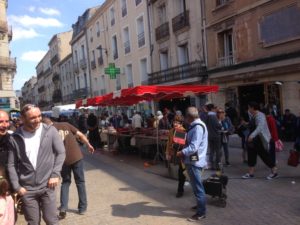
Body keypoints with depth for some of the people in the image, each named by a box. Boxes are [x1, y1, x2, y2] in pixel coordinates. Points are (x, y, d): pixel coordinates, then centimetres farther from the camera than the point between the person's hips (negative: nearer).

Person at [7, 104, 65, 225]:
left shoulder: (50, 131, -6)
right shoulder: (15, 137, -3)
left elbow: (61, 153, -1)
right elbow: (11, 164, 3)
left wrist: (55, 174, -8)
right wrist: (16, 186, -1)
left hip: (47, 186, -1)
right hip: (27, 189, 1)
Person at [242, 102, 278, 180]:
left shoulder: (260, 116, -19)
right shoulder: (253, 116, 10)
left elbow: (260, 127, -34)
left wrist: (252, 135, -43)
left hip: (260, 140, -9)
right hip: (253, 140, 9)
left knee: (264, 155, 0)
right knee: (251, 155, 8)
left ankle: (274, 171, 16)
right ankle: (250, 173, 14)